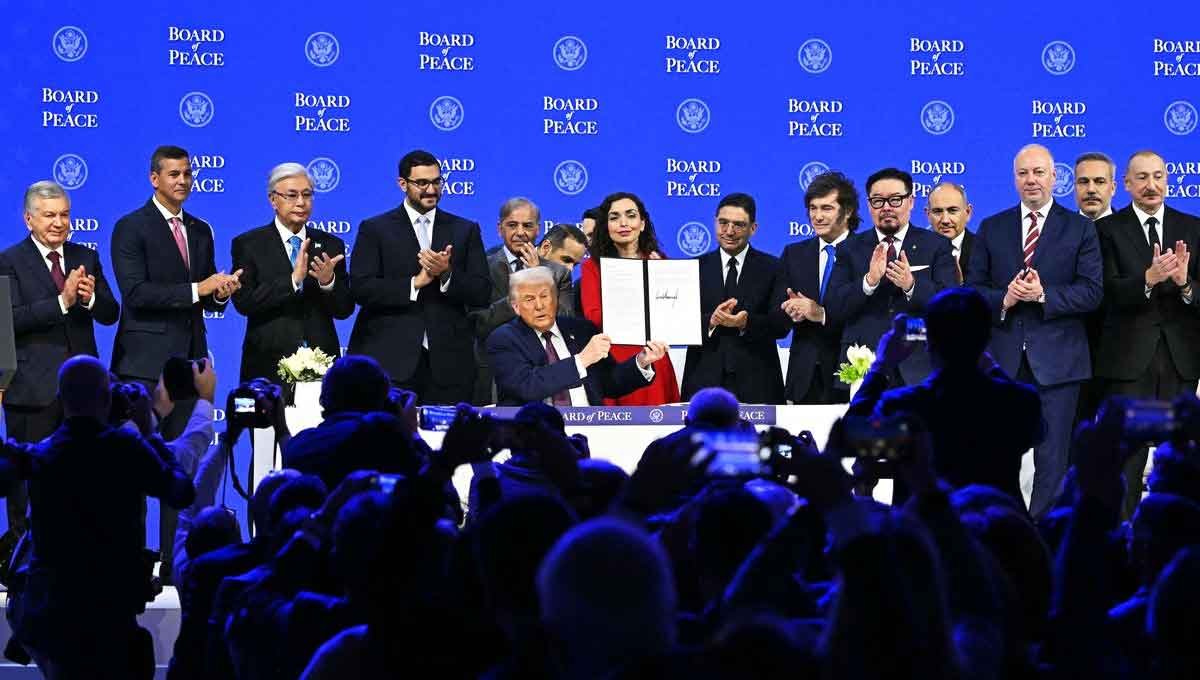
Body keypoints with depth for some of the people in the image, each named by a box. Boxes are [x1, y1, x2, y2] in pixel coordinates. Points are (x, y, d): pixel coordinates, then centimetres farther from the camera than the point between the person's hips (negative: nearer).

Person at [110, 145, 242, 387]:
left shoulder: (201, 230, 16)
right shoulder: (130, 228, -3)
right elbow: (134, 292, -15)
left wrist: (221, 293, -6)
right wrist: (195, 289, -18)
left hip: (191, 357, 5)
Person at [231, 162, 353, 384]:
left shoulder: (331, 245, 10)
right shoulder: (248, 244, 2)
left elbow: (345, 310, 6)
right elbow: (243, 302, -10)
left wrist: (329, 282, -15)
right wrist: (293, 280, -19)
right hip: (268, 365, -2)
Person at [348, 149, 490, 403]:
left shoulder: (465, 231, 13)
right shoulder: (375, 229, 7)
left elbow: (482, 294, 5)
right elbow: (360, 289, -5)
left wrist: (447, 274, -12)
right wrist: (415, 283, -13)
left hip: (448, 362, 2)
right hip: (391, 361, -2)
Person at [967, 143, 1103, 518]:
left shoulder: (1080, 229, 4)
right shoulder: (991, 229, 10)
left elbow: (1091, 292, -4)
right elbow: (973, 289, 7)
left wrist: (1043, 294, -17)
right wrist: (1003, 299, -13)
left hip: (1056, 358, -2)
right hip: (1003, 358, 2)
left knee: (1052, 457, 1)